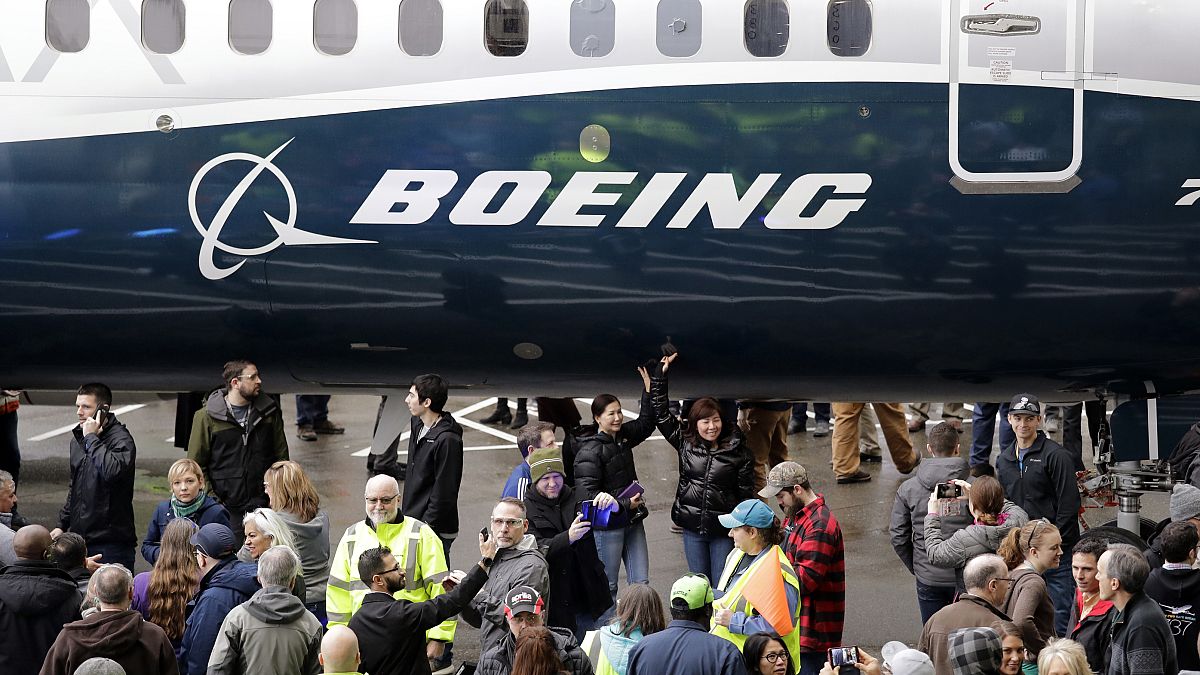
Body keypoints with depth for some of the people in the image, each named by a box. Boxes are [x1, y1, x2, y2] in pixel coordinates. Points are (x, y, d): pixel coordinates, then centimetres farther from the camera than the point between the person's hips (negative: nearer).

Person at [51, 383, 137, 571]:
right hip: (79, 538, 7)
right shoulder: (78, 439, 15)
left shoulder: (121, 439, -11)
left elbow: (113, 470, -33)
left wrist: (91, 438, -21)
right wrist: (62, 524, 20)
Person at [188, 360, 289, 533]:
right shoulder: (207, 417, -1)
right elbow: (196, 464, 0)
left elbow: (281, 456, 13)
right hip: (226, 510, -3)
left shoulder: (269, 412, 9)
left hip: (264, 506, 3)